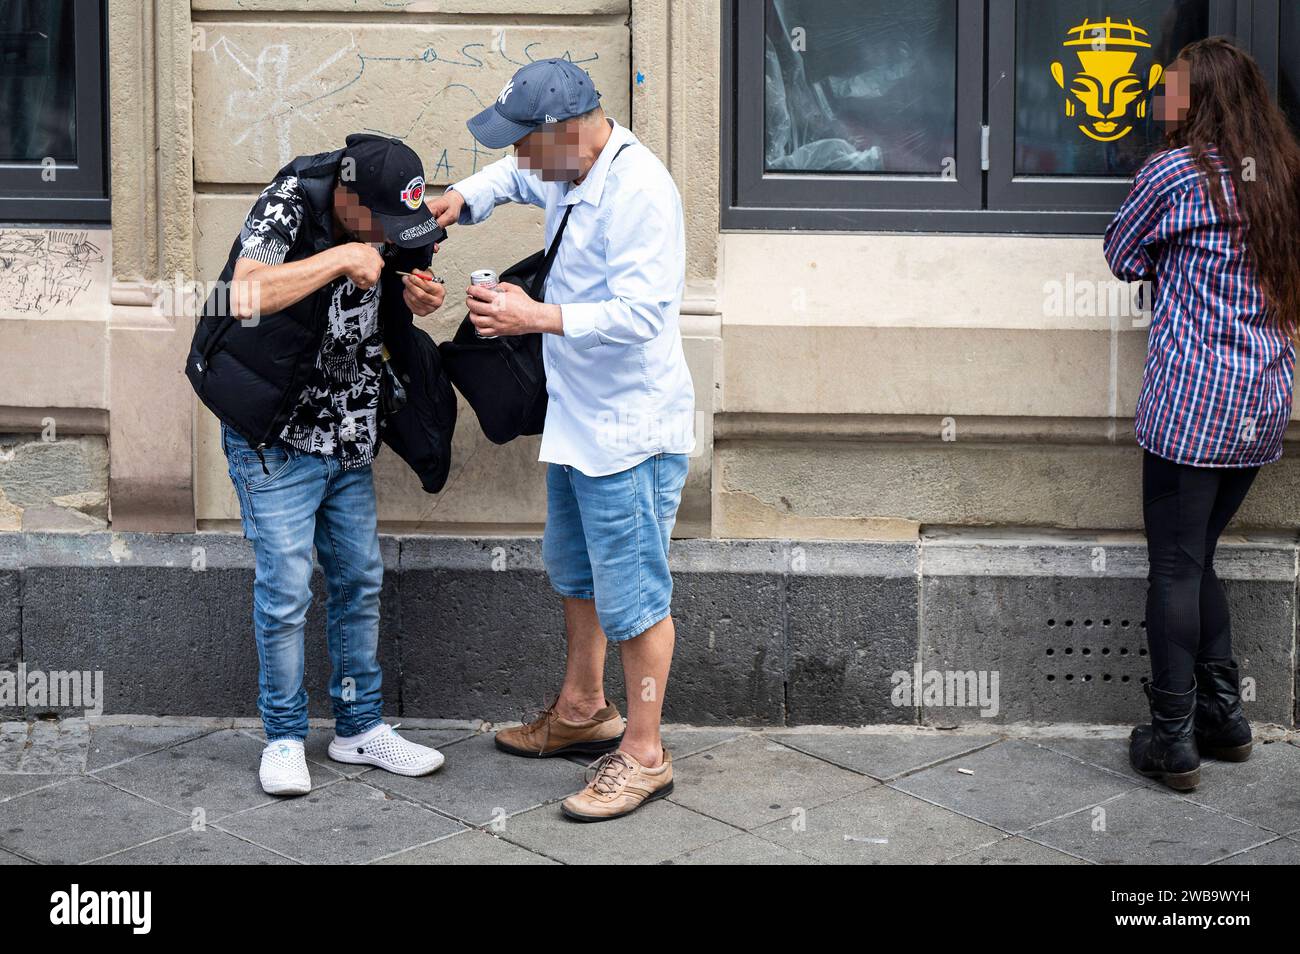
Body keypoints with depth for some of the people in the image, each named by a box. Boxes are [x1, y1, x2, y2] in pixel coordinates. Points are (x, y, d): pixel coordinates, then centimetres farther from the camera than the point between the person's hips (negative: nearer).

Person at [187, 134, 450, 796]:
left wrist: (412, 306, -6)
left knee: (360, 582, 11)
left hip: (348, 443, 7)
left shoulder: (381, 229, 0)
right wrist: (341, 258, -35)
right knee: (285, 591, -3)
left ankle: (360, 728, 23)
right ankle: (284, 738, 11)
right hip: (275, 441, -7)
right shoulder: (290, 204, -19)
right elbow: (246, 295, -36)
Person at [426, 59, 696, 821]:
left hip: (630, 430, -10)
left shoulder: (639, 192, -25)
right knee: (575, 572, 23)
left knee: (633, 595, -2)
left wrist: (538, 319, -31)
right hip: (578, 417, 11)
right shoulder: (568, 171, 5)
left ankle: (643, 755, 9)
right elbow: (517, 177, 29)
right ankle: (583, 712, 40)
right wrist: (465, 199, 9)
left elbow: (642, 312, -30)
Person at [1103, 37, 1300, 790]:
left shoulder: (1175, 172, -9)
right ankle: (1224, 715, 20)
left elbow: (1122, 257, 3)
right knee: (1198, 558, 17)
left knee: (1176, 568, -1)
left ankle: (1174, 741, 2)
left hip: (1191, 402, -7)